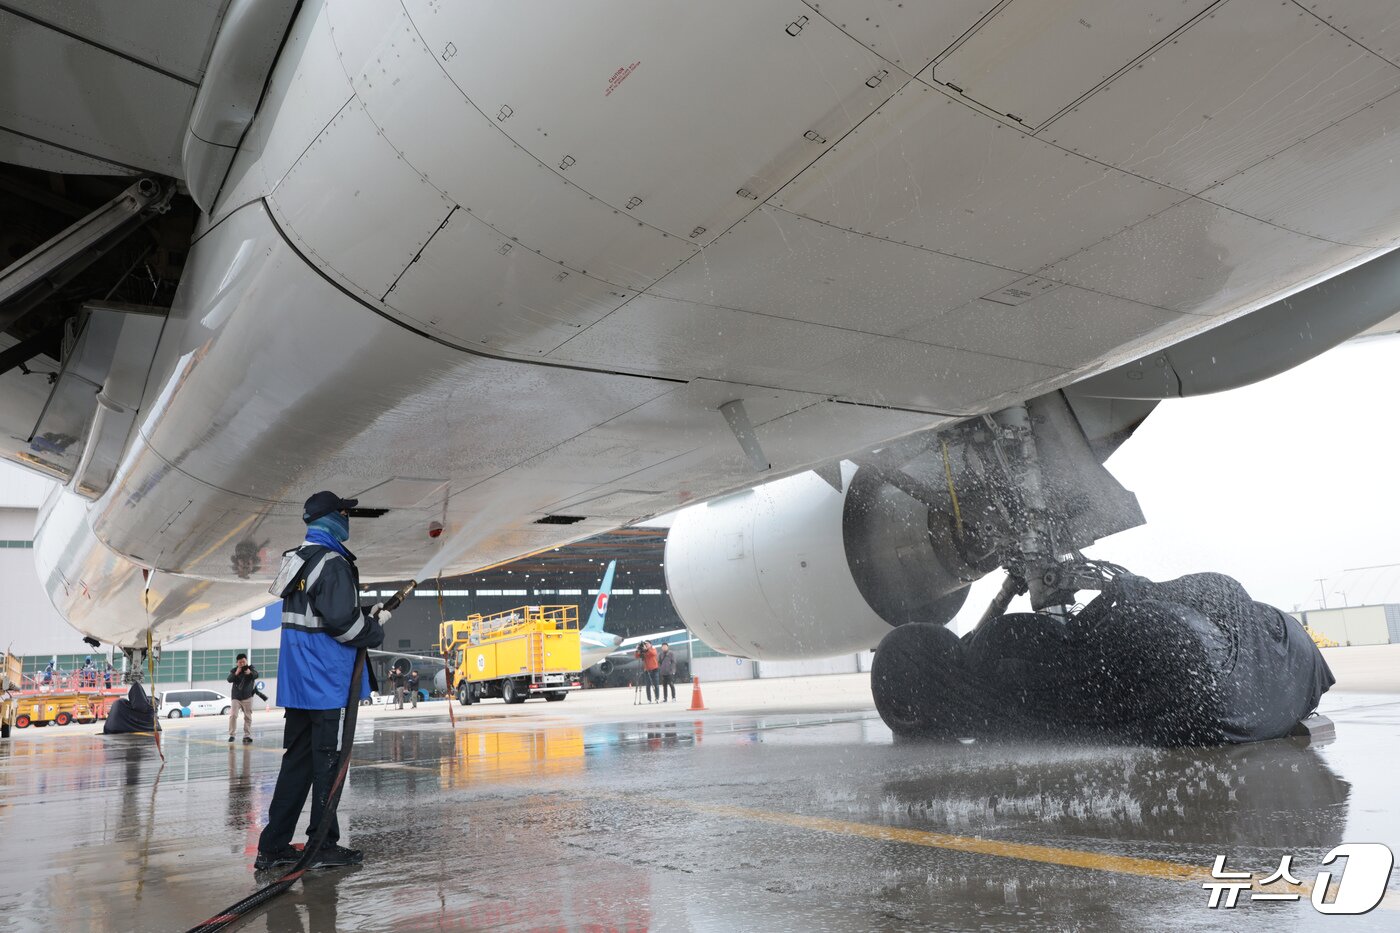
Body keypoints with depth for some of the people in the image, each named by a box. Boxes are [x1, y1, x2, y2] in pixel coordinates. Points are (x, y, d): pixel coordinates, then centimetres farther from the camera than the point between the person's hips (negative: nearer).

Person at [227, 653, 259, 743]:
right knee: (233, 715, -14)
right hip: (236, 697, 0)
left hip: (247, 697, 0)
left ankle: (247, 736, 10)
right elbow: (229, 679, -17)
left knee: (248, 717, 4)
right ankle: (231, 735, -4)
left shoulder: (251, 668, -5)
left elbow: (256, 675, -24)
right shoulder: (234, 670, -2)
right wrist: (236, 673, -33)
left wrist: (250, 673, -45)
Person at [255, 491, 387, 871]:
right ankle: (323, 845, 9)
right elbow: (342, 622, -22)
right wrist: (376, 630, -4)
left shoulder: (296, 560, 14)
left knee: (298, 758, 14)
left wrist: (366, 614, 13)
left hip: (297, 682, 9)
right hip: (325, 680, -9)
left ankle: (273, 846, 18)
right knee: (327, 760, 1)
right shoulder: (333, 563, -16)